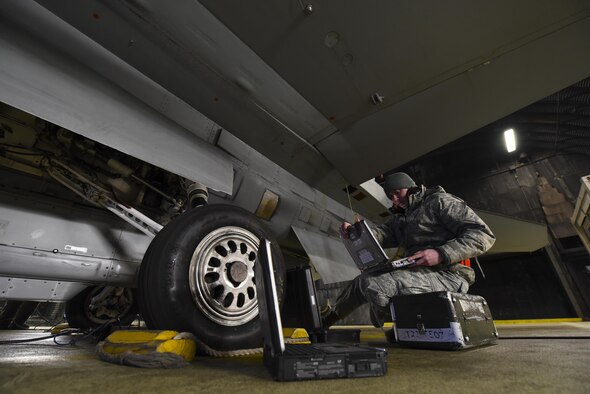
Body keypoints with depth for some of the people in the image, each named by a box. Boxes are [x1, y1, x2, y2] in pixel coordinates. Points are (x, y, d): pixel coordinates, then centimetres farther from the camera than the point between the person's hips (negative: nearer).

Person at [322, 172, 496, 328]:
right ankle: (325, 320, 28)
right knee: (362, 281, 8)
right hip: (418, 273, 8)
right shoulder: (400, 218, 21)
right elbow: (382, 233, 2)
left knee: (374, 283, -25)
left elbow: (484, 234, -9)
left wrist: (441, 254, -23)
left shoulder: (439, 201, 0)